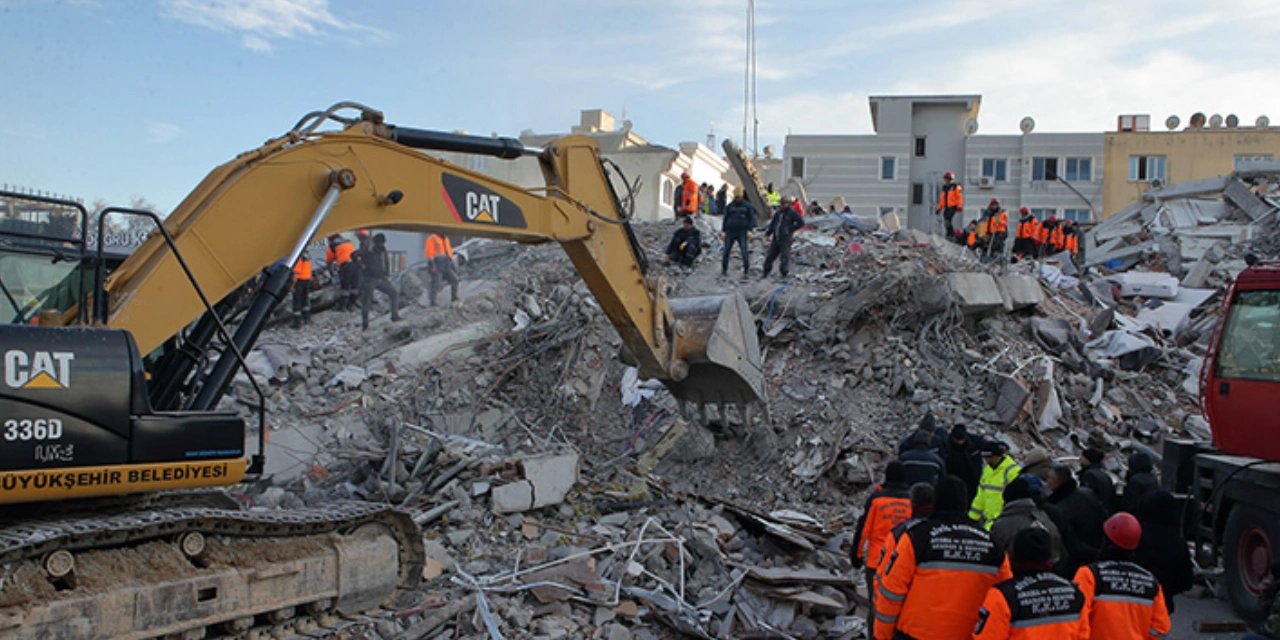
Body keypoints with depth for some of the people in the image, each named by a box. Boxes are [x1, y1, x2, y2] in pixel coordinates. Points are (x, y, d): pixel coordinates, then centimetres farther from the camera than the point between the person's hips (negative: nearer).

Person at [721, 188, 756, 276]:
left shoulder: (747, 206, 5)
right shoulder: (729, 206, 10)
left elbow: (751, 218, 4)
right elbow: (725, 218, 14)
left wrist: (749, 230, -6)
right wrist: (724, 231, 7)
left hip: (742, 232, -2)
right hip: (730, 232, 2)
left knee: (744, 251, -9)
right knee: (726, 251, 1)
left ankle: (746, 269, 1)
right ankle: (724, 270, 10)